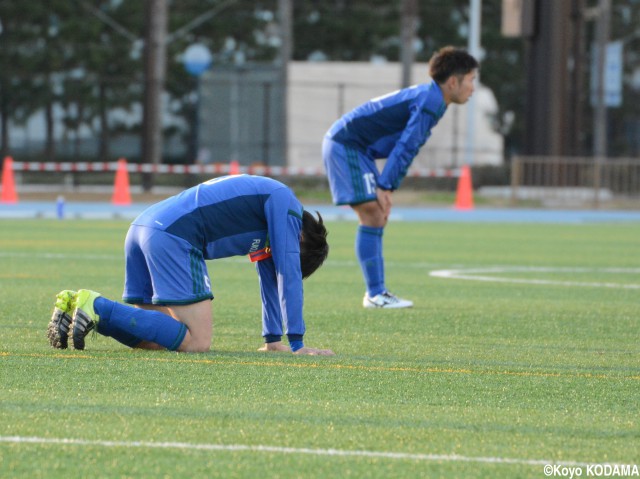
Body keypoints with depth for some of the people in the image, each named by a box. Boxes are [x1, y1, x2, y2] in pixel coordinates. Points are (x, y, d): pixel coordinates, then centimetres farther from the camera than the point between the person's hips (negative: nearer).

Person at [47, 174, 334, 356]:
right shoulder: (286, 204, 2)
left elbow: (270, 277, 35)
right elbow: (289, 274, -1)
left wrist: (273, 340, 35)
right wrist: (297, 344, 2)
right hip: (174, 236, -10)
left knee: (153, 339, 13)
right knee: (196, 342, -13)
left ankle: (76, 306, 1)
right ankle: (98, 307, -18)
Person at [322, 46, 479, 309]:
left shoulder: (428, 97, 15)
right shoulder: (430, 101, -18)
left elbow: (407, 148, 16)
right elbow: (405, 147, -23)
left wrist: (387, 188, 12)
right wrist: (384, 187, -24)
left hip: (351, 147, 11)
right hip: (346, 146, -11)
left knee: (378, 217, 11)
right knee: (372, 215, -12)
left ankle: (377, 292, 13)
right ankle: (375, 294, -11)